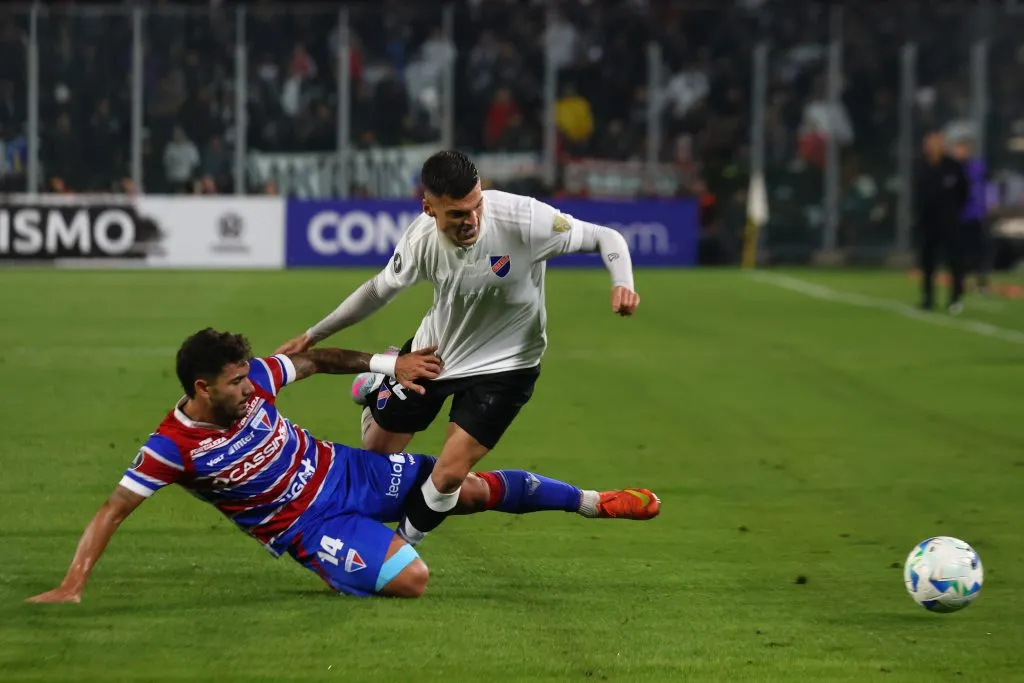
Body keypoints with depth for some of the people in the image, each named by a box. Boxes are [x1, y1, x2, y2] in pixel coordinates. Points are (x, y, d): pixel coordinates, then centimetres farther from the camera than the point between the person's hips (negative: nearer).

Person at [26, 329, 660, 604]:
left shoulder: (253, 380, -12)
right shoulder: (173, 447, -24)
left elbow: (314, 359, 5)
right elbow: (113, 510, -22)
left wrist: (390, 364, 1)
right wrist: (73, 584, -30)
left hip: (346, 471, 5)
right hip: (310, 526, -4)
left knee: (473, 488, 3)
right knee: (410, 578, -24)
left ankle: (593, 502, 21)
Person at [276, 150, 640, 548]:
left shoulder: (523, 219, -33)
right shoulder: (422, 240, -23)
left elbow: (605, 238, -21)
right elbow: (379, 289, -2)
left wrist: (622, 283, -42)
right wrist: (313, 335, 6)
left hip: (503, 365, -3)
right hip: (432, 350, 3)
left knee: (450, 473, -14)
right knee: (377, 448, 16)